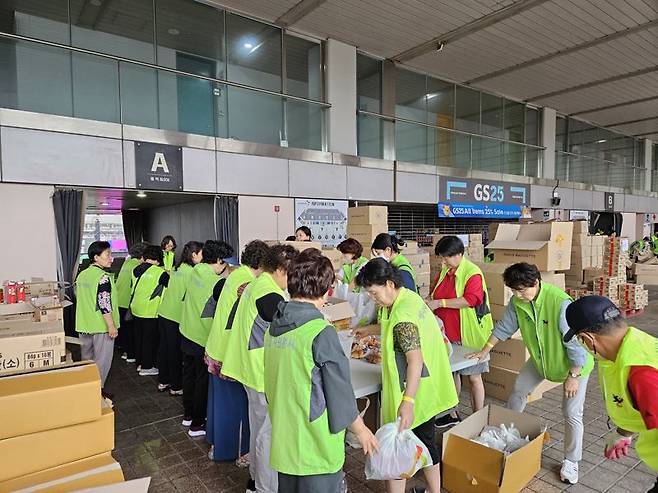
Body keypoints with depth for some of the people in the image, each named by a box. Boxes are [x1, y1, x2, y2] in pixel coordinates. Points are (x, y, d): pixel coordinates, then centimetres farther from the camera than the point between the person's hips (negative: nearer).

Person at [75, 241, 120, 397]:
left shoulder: (81, 275, 7)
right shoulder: (103, 277, -19)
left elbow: (78, 298, 16)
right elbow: (104, 304, -23)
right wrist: (112, 326, -18)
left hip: (84, 325, 8)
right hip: (101, 326, -8)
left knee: (87, 358, 21)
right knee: (102, 360, 5)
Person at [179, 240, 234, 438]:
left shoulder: (196, 271, -2)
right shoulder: (217, 282, -23)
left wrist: (224, 276, 3)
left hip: (187, 334, 8)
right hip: (203, 338, -8)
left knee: (189, 375, 21)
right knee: (203, 380, 7)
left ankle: (188, 415, 38)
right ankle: (197, 424, 19)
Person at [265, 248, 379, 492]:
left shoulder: (274, 326, 0)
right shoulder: (321, 332, -22)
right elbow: (339, 388, -15)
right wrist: (361, 430, 0)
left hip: (283, 441, 7)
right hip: (316, 445, -7)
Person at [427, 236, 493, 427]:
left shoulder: (473, 273, -15)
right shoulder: (445, 271, 7)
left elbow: (470, 300, -26)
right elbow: (437, 296, 17)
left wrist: (439, 303, -26)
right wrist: (428, 302, -3)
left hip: (469, 335, -7)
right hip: (448, 333, 7)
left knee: (473, 376, 7)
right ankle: (452, 414, 31)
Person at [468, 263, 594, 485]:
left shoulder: (560, 303, -36)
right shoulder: (517, 302, -16)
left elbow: (575, 342, -29)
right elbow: (504, 327, -1)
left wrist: (573, 376, -23)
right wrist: (485, 351, 5)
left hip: (573, 364, -6)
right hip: (539, 359, 6)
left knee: (572, 413, -1)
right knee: (518, 391, 13)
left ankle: (571, 461, 19)